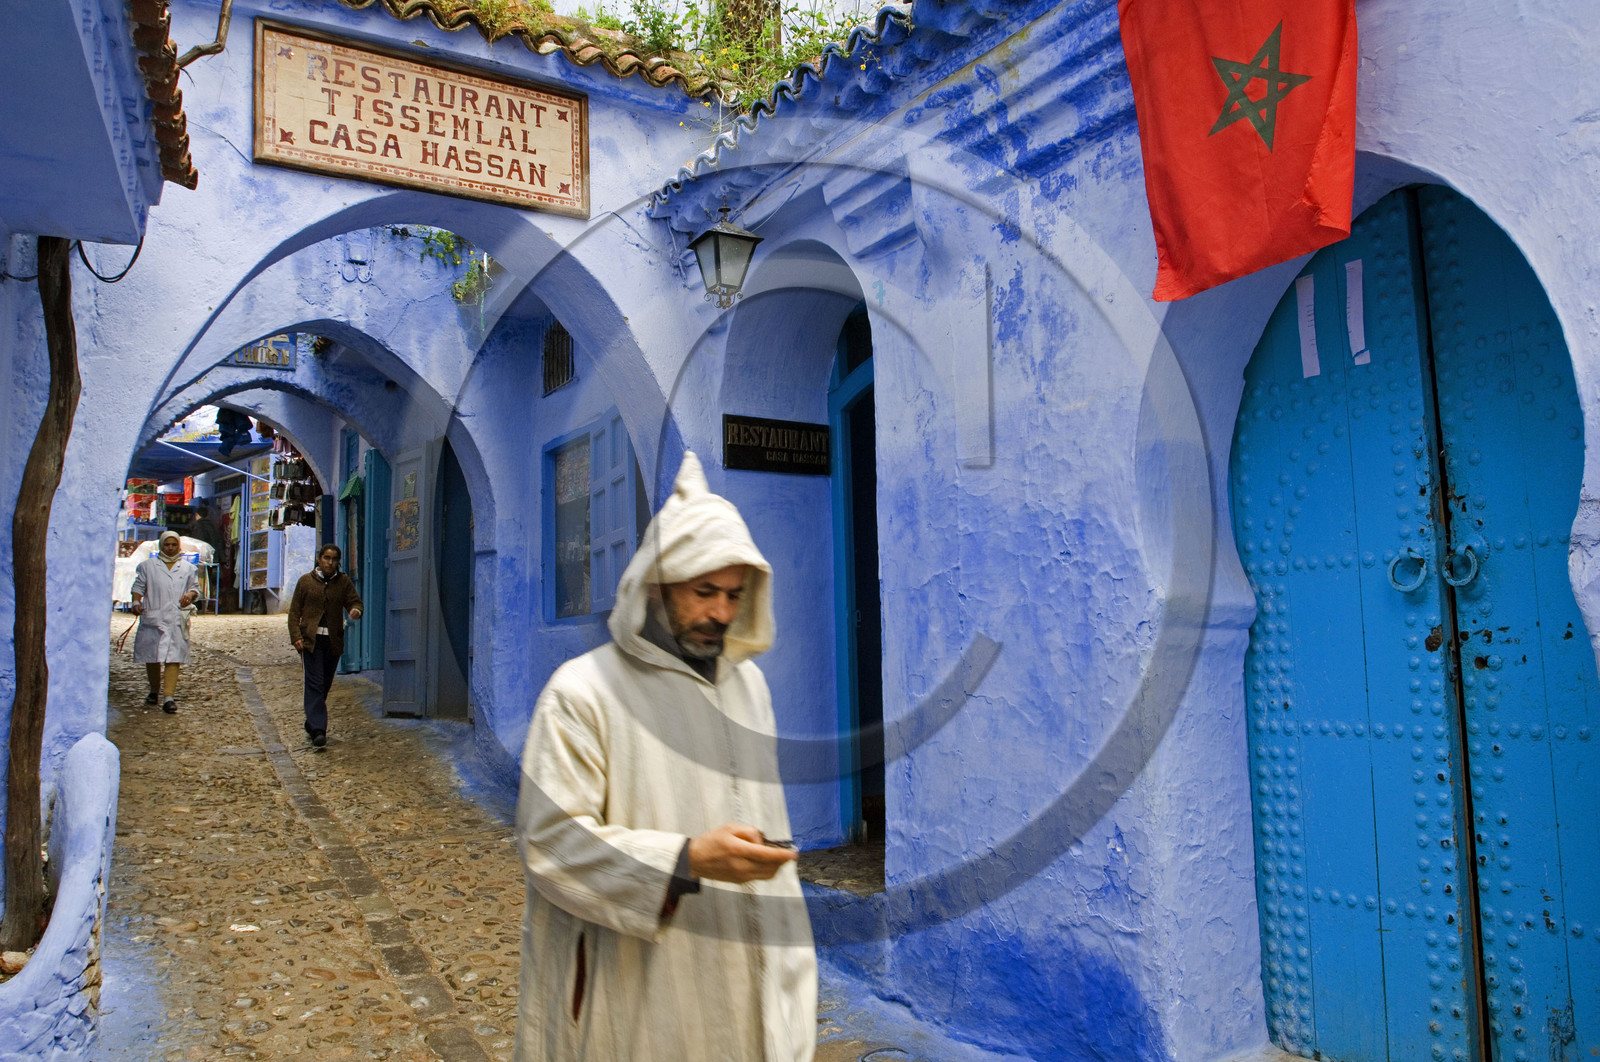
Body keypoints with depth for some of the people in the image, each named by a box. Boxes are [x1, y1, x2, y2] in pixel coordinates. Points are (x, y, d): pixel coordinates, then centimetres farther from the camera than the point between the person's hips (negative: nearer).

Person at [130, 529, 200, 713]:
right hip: (152, 618, 1)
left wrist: (190, 594, -4)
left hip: (177, 620, -1)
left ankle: (169, 696, -16)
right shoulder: (147, 566, 12)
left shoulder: (188, 568, 15)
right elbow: (138, 587, 10)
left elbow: (196, 588, 19)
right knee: (151, 656, 6)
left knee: (173, 657, -11)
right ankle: (154, 691, 26)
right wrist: (136, 602, -8)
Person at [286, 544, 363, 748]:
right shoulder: (306, 581, 4)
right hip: (311, 639, -3)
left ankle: (312, 723, 29)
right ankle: (318, 729, -16)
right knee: (315, 684, -11)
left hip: (333, 640, 3)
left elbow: (355, 601, 4)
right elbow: (294, 611, 5)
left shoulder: (344, 582, 9)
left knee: (325, 684, 12)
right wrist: (296, 637, -6)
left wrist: (355, 610, -21)